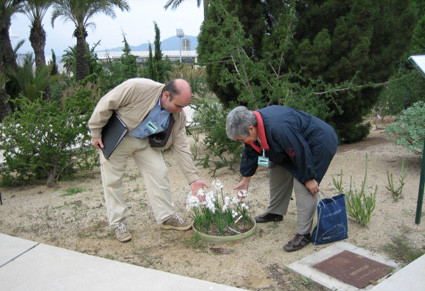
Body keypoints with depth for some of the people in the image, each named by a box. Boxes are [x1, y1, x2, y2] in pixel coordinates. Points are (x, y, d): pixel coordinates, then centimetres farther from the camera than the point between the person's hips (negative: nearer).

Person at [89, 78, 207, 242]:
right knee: (112, 180, -1)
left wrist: (193, 179, -13)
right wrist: (96, 133, -15)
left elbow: (181, 147, -9)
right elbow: (106, 104, -23)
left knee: (159, 174, -3)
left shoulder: (179, 116, -15)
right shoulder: (138, 88, -33)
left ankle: (167, 217, 12)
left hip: (146, 141, 4)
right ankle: (118, 222, 15)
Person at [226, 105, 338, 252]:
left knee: (302, 186, -15)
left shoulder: (279, 129, -41)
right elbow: (250, 153, 6)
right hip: (293, 146, 9)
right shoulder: (252, 125, -11)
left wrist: (309, 178, -19)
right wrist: (245, 179, 12)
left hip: (318, 144, -9)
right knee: (278, 175, 14)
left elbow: (301, 153, -31)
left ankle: (304, 234, -5)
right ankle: (275, 212, 35)